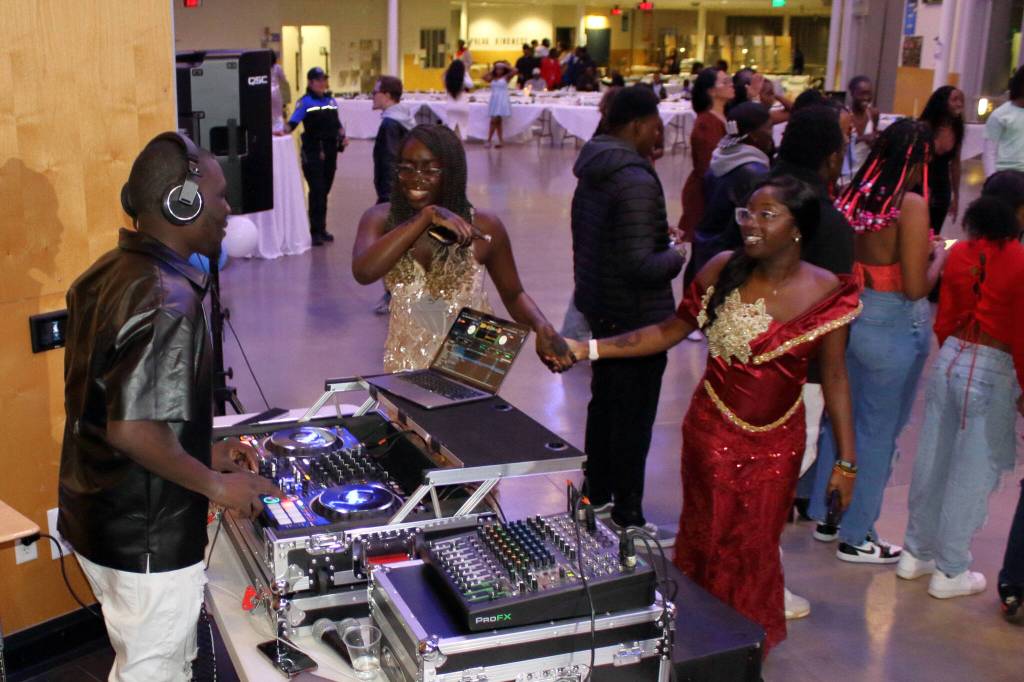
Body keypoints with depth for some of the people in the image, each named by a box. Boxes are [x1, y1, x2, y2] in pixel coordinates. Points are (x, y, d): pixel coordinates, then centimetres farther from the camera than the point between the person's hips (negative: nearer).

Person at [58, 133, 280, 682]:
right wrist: (216, 485, -16)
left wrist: (204, 452, 12)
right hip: (146, 539, -9)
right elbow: (131, 429, -29)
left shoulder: (108, 273, 3)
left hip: (94, 515, 9)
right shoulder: (168, 297, -25)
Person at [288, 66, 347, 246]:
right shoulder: (305, 102, -4)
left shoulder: (331, 101, 14)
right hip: (313, 151, -5)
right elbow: (294, 120, -16)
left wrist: (343, 137, 3)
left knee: (325, 190, 10)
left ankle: (321, 229, 19)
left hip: (330, 150, 5)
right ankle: (316, 231, -6)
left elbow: (337, 123, 20)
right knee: (317, 190, -9)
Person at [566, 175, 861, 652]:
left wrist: (846, 460, -4)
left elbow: (834, 377, -4)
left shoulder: (825, 293, -11)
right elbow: (670, 331, 0)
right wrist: (590, 349, -7)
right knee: (705, 537, 12)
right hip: (711, 431, 1)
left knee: (754, 547, 11)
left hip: (776, 443, 0)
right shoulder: (724, 270, -8)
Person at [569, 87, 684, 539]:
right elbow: (639, 264, -28)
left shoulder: (592, 172, 6)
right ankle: (627, 518, 13)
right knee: (634, 419, 1)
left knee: (604, 403, 22)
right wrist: (681, 255, -11)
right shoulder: (637, 182, -24)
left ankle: (597, 494, 36)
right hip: (637, 318, -10)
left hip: (599, 310, 10)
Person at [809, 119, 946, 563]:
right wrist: (938, 257, -1)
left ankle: (827, 517, 36)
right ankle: (856, 536, 22)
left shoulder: (854, 195, 0)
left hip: (851, 318, 7)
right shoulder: (911, 205, -18)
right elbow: (915, 287, -19)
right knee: (878, 431, 8)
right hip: (894, 328, -7)